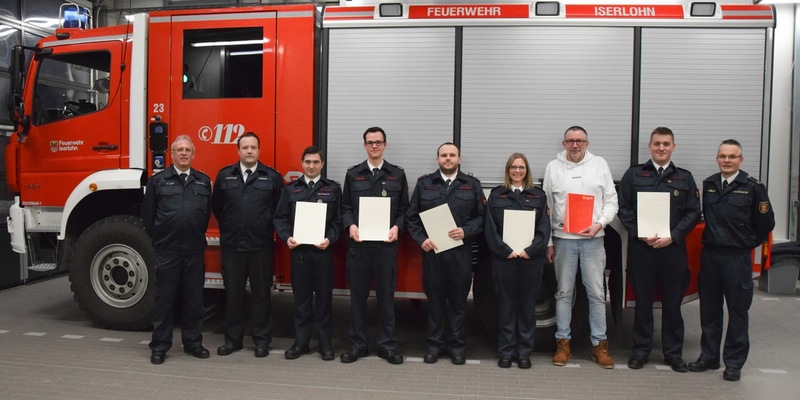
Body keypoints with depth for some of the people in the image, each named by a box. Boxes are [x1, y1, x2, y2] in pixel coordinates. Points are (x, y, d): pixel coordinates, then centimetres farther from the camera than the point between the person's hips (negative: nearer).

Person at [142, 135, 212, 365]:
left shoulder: (204, 181, 9)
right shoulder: (158, 181, 3)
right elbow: (148, 214, 6)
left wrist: (197, 237, 12)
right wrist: (159, 239, 6)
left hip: (195, 250, 2)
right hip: (167, 250, -2)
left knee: (194, 298, 8)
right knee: (164, 298, 4)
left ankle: (192, 342, 20)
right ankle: (160, 346, 14)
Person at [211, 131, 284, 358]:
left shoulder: (272, 177, 1)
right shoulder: (224, 176, 7)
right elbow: (216, 206, 15)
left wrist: (268, 227, 2)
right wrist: (227, 227, 12)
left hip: (261, 246, -2)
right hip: (231, 245, 2)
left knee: (261, 293, 5)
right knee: (233, 293, 9)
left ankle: (261, 340, 15)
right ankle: (232, 339, 21)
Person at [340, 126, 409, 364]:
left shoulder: (398, 174, 8)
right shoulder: (353, 174, 9)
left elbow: (403, 208, 7)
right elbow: (345, 207, 8)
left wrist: (397, 227, -10)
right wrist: (350, 225, -9)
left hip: (386, 243, 0)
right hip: (358, 243, 1)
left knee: (386, 295, 5)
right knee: (357, 295, 6)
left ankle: (387, 345, 15)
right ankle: (357, 344, 16)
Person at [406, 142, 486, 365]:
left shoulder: (472, 185, 8)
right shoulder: (424, 184, 8)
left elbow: (481, 216, 3)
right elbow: (412, 216, 7)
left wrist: (466, 231, -12)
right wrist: (421, 239, -6)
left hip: (460, 251, 0)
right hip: (432, 250, 0)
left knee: (458, 300, 6)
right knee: (435, 299, 6)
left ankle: (457, 346, 17)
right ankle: (434, 344, 17)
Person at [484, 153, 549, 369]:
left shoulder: (538, 196, 9)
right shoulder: (496, 195, 7)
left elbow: (544, 228, 2)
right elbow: (491, 228, 1)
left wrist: (530, 250, -11)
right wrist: (506, 251, -11)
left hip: (531, 259, 1)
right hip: (503, 258, 0)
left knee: (527, 305, 5)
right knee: (506, 305, 4)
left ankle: (524, 351, 14)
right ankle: (506, 351, 12)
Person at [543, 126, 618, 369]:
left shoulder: (600, 165, 5)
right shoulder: (553, 167, 5)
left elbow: (611, 201, 5)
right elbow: (546, 208, 5)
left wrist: (600, 224, -12)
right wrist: (547, 242, 2)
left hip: (593, 239, 0)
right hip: (563, 239, 0)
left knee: (597, 293, 3)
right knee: (564, 293, 7)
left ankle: (599, 344, 13)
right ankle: (563, 343, 16)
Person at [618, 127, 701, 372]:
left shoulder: (685, 178, 10)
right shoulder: (633, 175, 7)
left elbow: (693, 213, 4)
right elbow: (623, 209, 2)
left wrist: (672, 236, -9)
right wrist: (641, 235, -11)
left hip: (673, 248, 1)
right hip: (641, 247, -1)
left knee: (673, 302, 6)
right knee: (642, 300, 6)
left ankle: (673, 353, 18)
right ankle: (641, 350, 17)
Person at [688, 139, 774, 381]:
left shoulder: (753, 187, -6)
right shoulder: (708, 185, 6)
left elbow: (766, 222, 0)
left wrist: (748, 243, 7)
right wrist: (714, 239, 9)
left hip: (737, 257, -4)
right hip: (709, 254, 4)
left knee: (737, 311, 4)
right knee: (709, 309, 11)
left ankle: (734, 362, 15)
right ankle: (709, 356, 23)